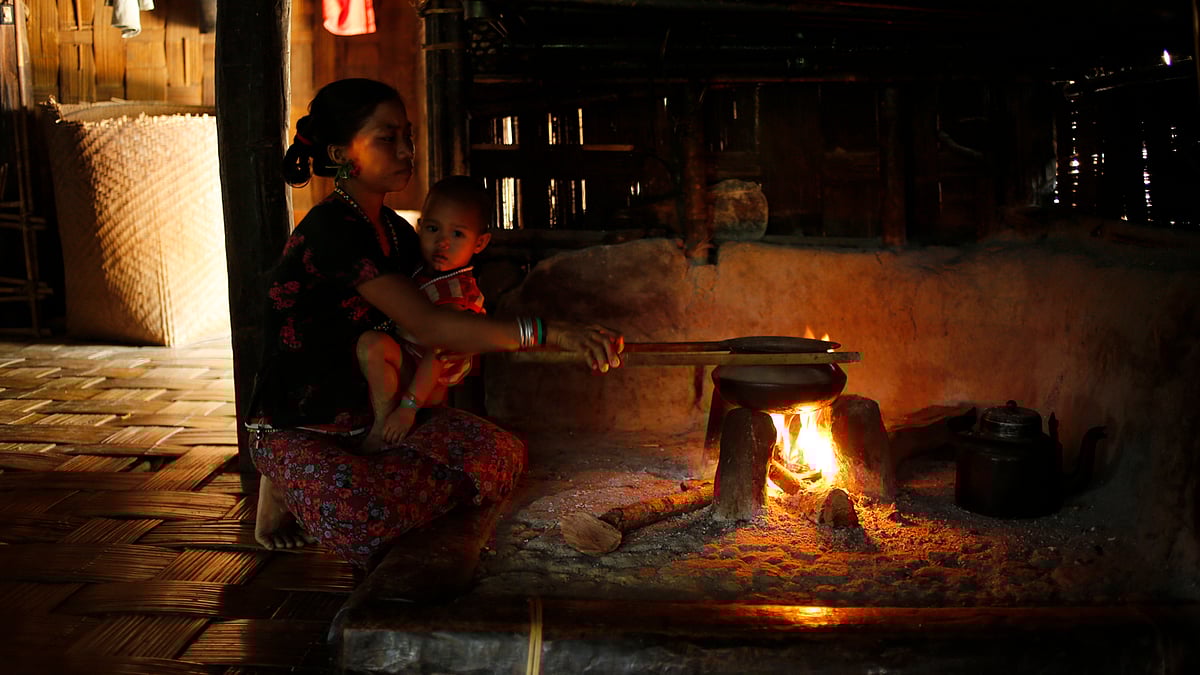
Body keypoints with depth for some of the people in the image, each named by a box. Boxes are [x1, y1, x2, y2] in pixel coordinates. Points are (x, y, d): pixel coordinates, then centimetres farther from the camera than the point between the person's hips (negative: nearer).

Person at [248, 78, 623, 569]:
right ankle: (288, 490, -2)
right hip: (296, 431, -8)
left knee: (501, 458, -11)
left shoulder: (396, 232, 7)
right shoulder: (330, 229, -21)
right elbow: (425, 326, -30)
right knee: (368, 520, -37)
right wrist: (548, 332, -36)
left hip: (372, 413, 8)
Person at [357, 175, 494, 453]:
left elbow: (438, 356, -27)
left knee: (371, 344, -29)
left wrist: (409, 406, -30)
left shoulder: (458, 294, -23)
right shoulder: (423, 269, 3)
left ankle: (382, 430, -17)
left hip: (429, 385, -10)